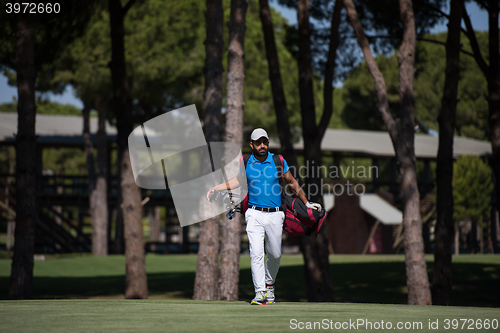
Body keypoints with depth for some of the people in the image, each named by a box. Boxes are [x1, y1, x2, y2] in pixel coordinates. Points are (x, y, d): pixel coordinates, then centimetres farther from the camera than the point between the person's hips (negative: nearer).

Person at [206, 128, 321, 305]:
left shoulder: (278, 161, -1)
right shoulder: (246, 162, 2)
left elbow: (292, 182, 11)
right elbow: (238, 180, 19)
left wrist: (306, 203, 16)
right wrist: (216, 188, 11)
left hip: (275, 215, 1)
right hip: (255, 215, -1)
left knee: (275, 255, 8)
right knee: (256, 253, -13)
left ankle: (269, 284, 34)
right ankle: (260, 293, -14)